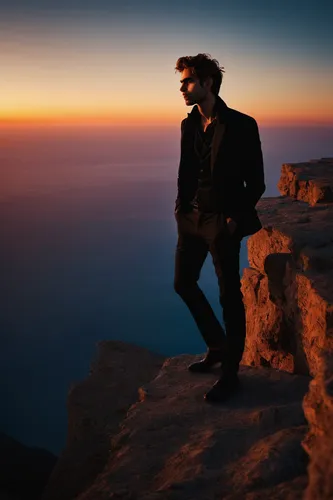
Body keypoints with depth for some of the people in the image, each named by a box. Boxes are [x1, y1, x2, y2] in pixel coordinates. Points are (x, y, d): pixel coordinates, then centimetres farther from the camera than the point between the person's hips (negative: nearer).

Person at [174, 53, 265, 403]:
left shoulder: (241, 125, -10)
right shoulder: (189, 124, 8)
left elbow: (255, 182, -8)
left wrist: (236, 217, -12)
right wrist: (181, 208, 4)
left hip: (222, 223, -7)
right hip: (193, 217, 7)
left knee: (230, 296, 2)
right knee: (183, 283, 15)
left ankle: (230, 373, 15)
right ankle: (217, 346, 35)